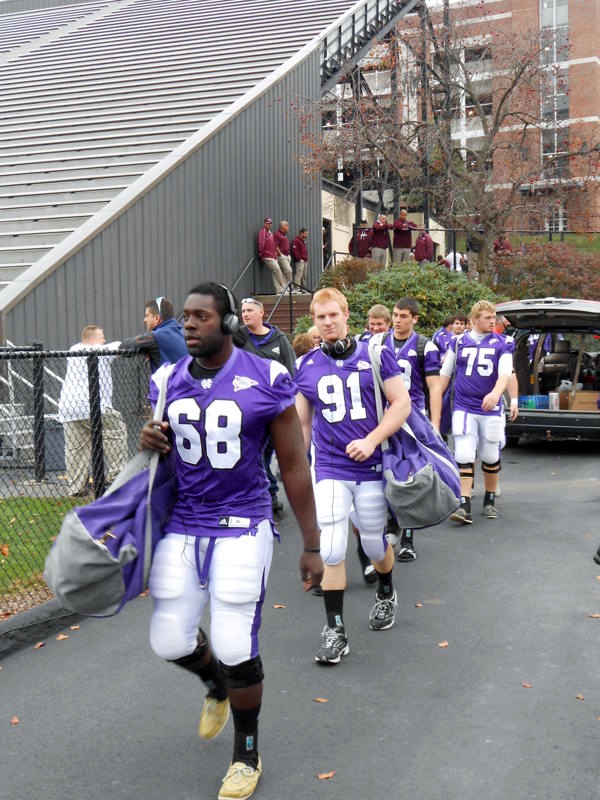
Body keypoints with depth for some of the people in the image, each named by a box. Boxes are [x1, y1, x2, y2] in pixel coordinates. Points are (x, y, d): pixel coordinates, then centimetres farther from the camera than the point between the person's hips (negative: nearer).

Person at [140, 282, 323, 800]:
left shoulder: (266, 380, -10)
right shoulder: (169, 381, 3)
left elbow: (294, 467, -5)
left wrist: (311, 546, -2)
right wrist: (150, 441, -7)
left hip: (243, 527, -4)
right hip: (183, 524, 5)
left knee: (236, 649, -2)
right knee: (170, 641, 4)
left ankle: (247, 756, 25)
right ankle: (216, 684, 42)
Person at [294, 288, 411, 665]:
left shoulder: (376, 355, -2)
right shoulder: (307, 367, 5)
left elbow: (402, 403, -5)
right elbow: (302, 424, 13)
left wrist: (371, 441, -17)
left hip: (371, 466, -1)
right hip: (329, 469, 1)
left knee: (374, 543, 12)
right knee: (331, 549, -5)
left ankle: (386, 594, 43)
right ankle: (335, 630, 6)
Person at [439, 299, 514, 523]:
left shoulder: (503, 343, 2)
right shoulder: (459, 341, 5)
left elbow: (505, 373, -11)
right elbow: (445, 373, 13)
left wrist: (495, 394, -31)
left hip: (491, 408, 0)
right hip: (464, 408, 0)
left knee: (491, 457, 9)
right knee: (464, 457, -7)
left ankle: (490, 501, 28)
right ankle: (464, 507, -6)